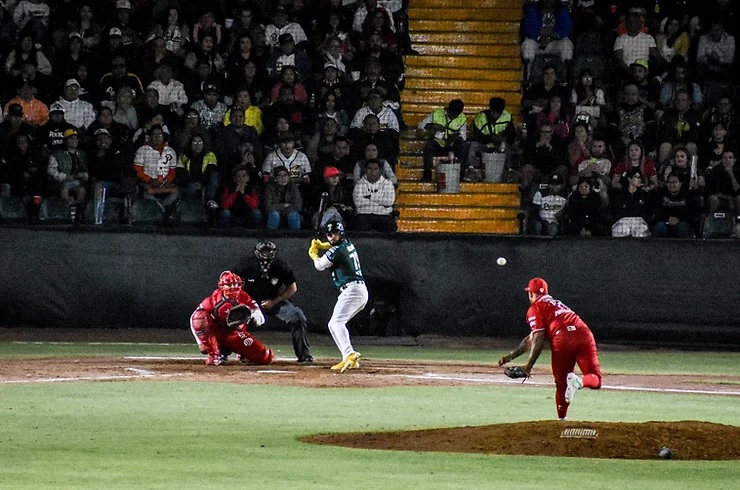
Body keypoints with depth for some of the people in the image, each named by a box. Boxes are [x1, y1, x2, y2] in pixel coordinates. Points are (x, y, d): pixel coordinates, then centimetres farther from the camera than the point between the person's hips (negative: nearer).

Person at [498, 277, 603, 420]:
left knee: (561, 384, 11)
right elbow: (532, 338, 38)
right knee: (595, 379, 3)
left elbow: (539, 339, 1)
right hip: (584, 334, 5)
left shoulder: (535, 308, 16)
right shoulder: (555, 303, 38)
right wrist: (512, 355, 39)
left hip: (562, 338, -5)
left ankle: (562, 418, 7)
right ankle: (580, 382, -28)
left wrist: (529, 365, 2)